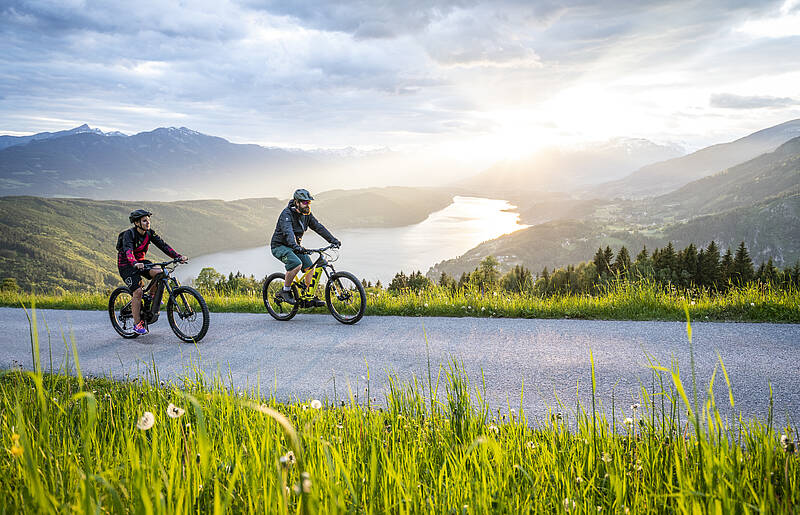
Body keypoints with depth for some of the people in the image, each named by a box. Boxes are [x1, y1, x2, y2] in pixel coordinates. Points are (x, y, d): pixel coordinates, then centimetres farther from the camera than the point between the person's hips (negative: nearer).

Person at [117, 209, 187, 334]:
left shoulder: (150, 233, -6)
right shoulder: (129, 234, -22)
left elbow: (163, 245, -11)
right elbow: (128, 251, -39)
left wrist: (178, 257, -25)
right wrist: (135, 263, -59)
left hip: (140, 261, 5)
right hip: (126, 265, -5)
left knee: (159, 272, -23)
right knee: (138, 291, -19)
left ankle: (152, 295, 4)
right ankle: (137, 323, -7)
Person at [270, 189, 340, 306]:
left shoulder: (307, 215, 0)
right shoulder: (287, 214, -23)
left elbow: (319, 227, -1)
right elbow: (288, 232, -38)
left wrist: (333, 240, -12)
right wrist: (295, 246, -54)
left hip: (295, 246, 7)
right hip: (279, 246, -7)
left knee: (309, 267, -7)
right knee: (297, 264, -31)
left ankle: (311, 297, 3)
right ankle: (285, 291, -14)